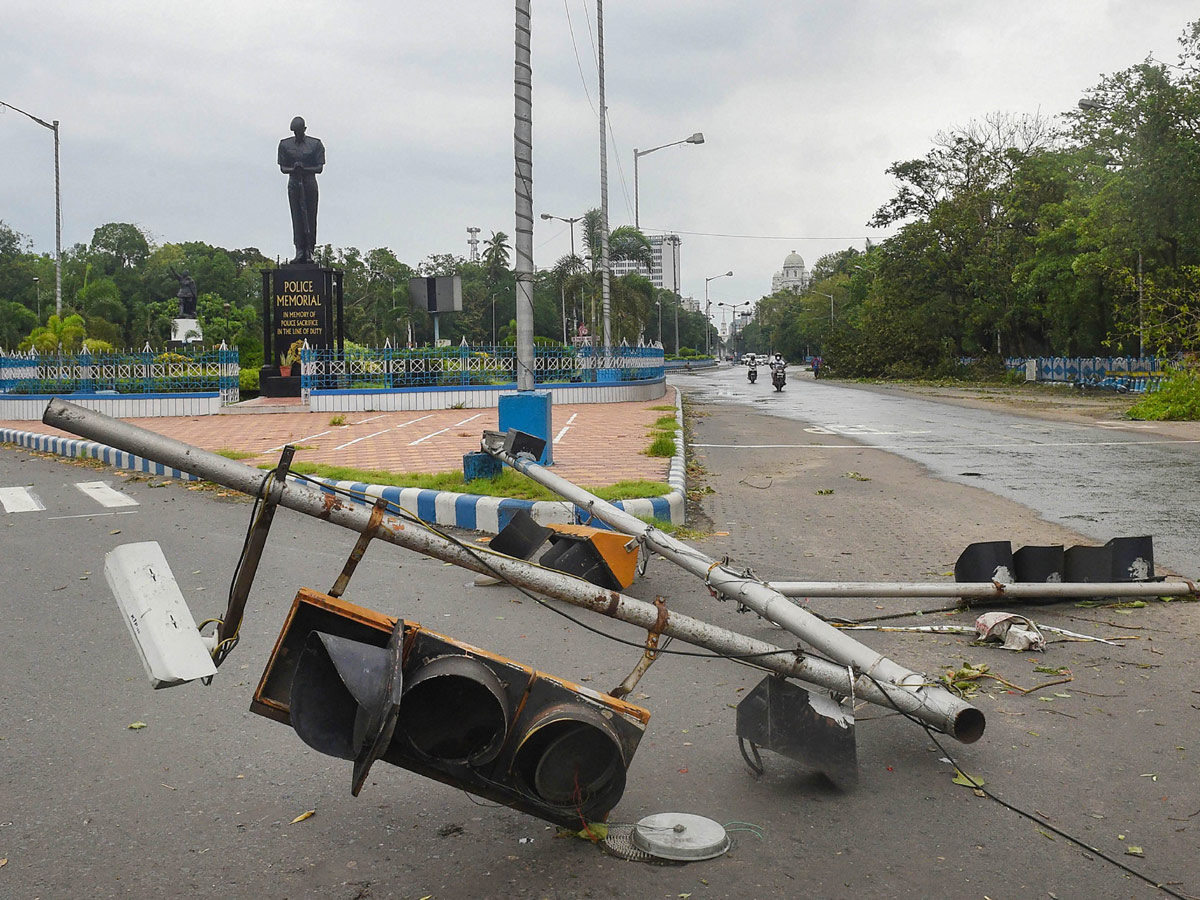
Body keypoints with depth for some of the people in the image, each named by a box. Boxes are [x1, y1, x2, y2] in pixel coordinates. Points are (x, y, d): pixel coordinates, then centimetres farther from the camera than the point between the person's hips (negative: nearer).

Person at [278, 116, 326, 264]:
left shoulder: (315, 144, 3)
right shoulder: (285, 145, 8)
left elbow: (320, 168, -1)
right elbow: (282, 168, 7)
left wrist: (304, 169, -18)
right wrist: (294, 169, -15)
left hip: (310, 184, -1)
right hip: (294, 184, 1)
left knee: (310, 217, -3)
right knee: (297, 217, -5)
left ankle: (309, 252, -1)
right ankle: (299, 251, -8)